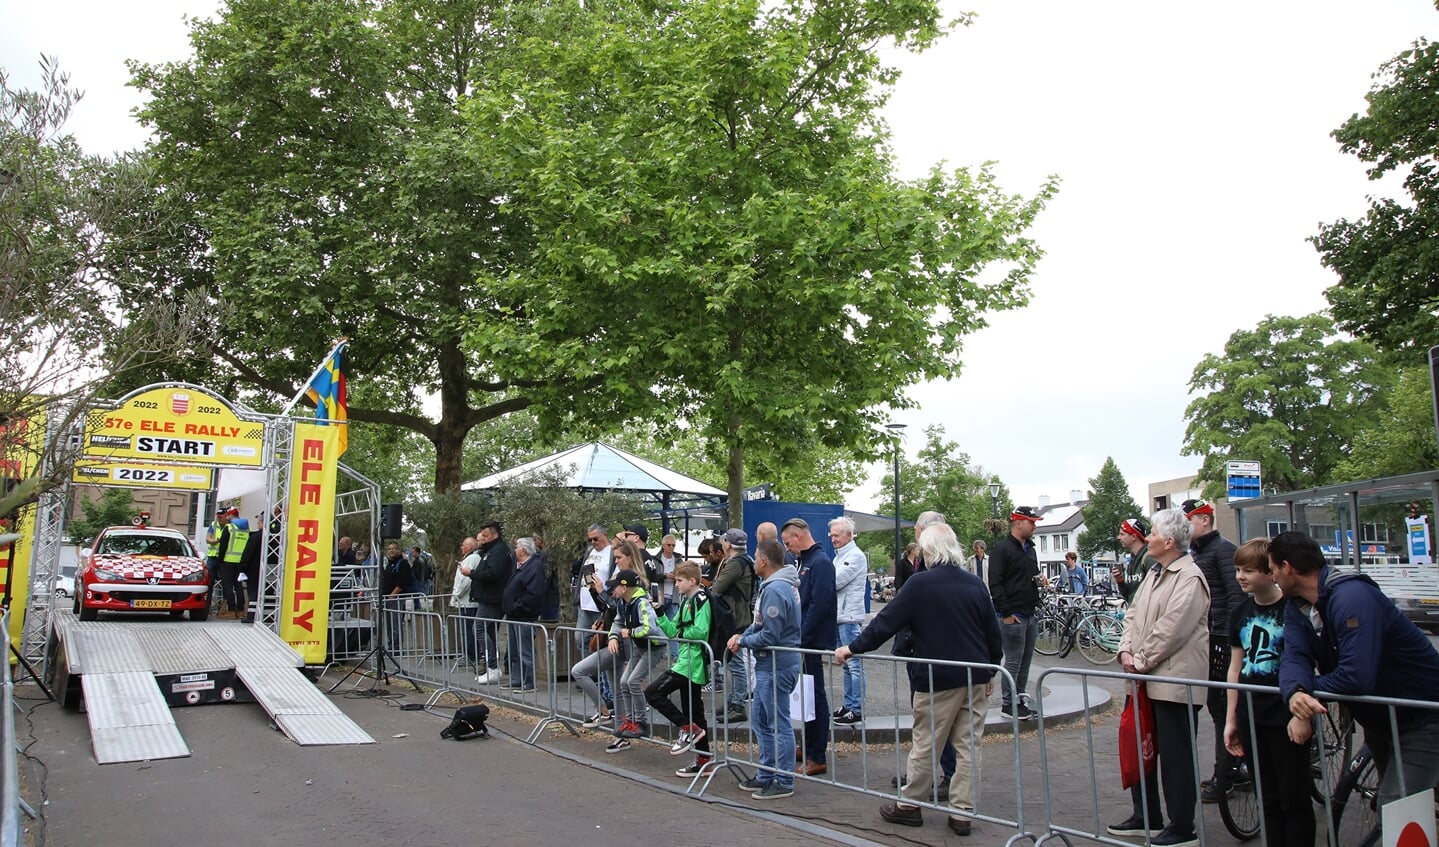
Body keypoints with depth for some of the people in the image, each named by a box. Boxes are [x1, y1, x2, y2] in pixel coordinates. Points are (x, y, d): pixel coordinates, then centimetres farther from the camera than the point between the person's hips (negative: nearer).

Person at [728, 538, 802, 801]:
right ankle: (766, 776, 28)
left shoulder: (775, 590, -23)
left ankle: (784, 782, 11)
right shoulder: (775, 585, 10)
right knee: (761, 721, 18)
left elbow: (769, 636, -24)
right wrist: (743, 635, 1)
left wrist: (742, 642, -10)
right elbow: (761, 622, 17)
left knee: (778, 724, 0)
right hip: (769, 664, 11)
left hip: (776, 666, -11)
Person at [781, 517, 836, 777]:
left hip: (814, 642, -9)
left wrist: (801, 638, -20)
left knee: (815, 697, -3)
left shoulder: (820, 562, -15)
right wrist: (797, 637, 13)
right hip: (805, 642, 9)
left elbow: (819, 605, -23)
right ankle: (809, 748, 26)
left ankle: (817, 758, 4)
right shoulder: (806, 561, 15)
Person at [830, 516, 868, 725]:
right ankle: (848, 704, 22)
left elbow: (836, 581, -18)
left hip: (850, 616, -10)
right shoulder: (839, 556, 19)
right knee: (846, 665, 15)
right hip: (838, 616, 10)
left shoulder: (855, 556, -11)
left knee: (854, 665, -5)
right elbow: (831, 582, 14)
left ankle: (857, 710, -2)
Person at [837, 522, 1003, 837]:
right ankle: (962, 812, 13)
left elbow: (887, 621, -9)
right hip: (976, 678, 5)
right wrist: (990, 672, 20)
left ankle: (910, 805, 17)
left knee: (924, 745, 6)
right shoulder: (975, 583, 3)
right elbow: (993, 634, 8)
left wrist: (853, 647, -1)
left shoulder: (921, 583, -11)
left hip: (938, 679, -5)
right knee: (967, 746, 9)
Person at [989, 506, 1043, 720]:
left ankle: (1019, 701, 19)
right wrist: (1006, 613, -18)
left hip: (1030, 614, 8)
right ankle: (1007, 705, 3)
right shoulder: (1002, 549, -10)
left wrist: (1039, 580, 6)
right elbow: (995, 584, -15)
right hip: (1013, 616, -8)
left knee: (1025, 661, 11)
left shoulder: (1030, 549, 17)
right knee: (1013, 661, -5)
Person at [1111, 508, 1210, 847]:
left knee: (1175, 756, 1)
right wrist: (1126, 651, 0)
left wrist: (1141, 661, -14)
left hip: (1175, 681, -10)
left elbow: (1170, 629, -22)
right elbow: (1133, 615, 15)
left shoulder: (1190, 578, -16)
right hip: (1148, 680, 10)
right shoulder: (1154, 574, 15)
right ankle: (1145, 817, 30)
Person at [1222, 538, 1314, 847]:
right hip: (1251, 717, 5)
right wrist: (1231, 718, 12)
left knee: (1294, 800, 5)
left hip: (1286, 717, -5)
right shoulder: (1241, 613, 7)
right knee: (1269, 799, 15)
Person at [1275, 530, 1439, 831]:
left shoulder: (1351, 597, -31)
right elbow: (1295, 657, -16)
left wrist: (1305, 691, -22)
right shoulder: (1297, 606, -3)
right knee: (1388, 799, 22)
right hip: (1378, 718, 9)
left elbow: (1356, 676, -38)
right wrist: (1296, 693, -37)